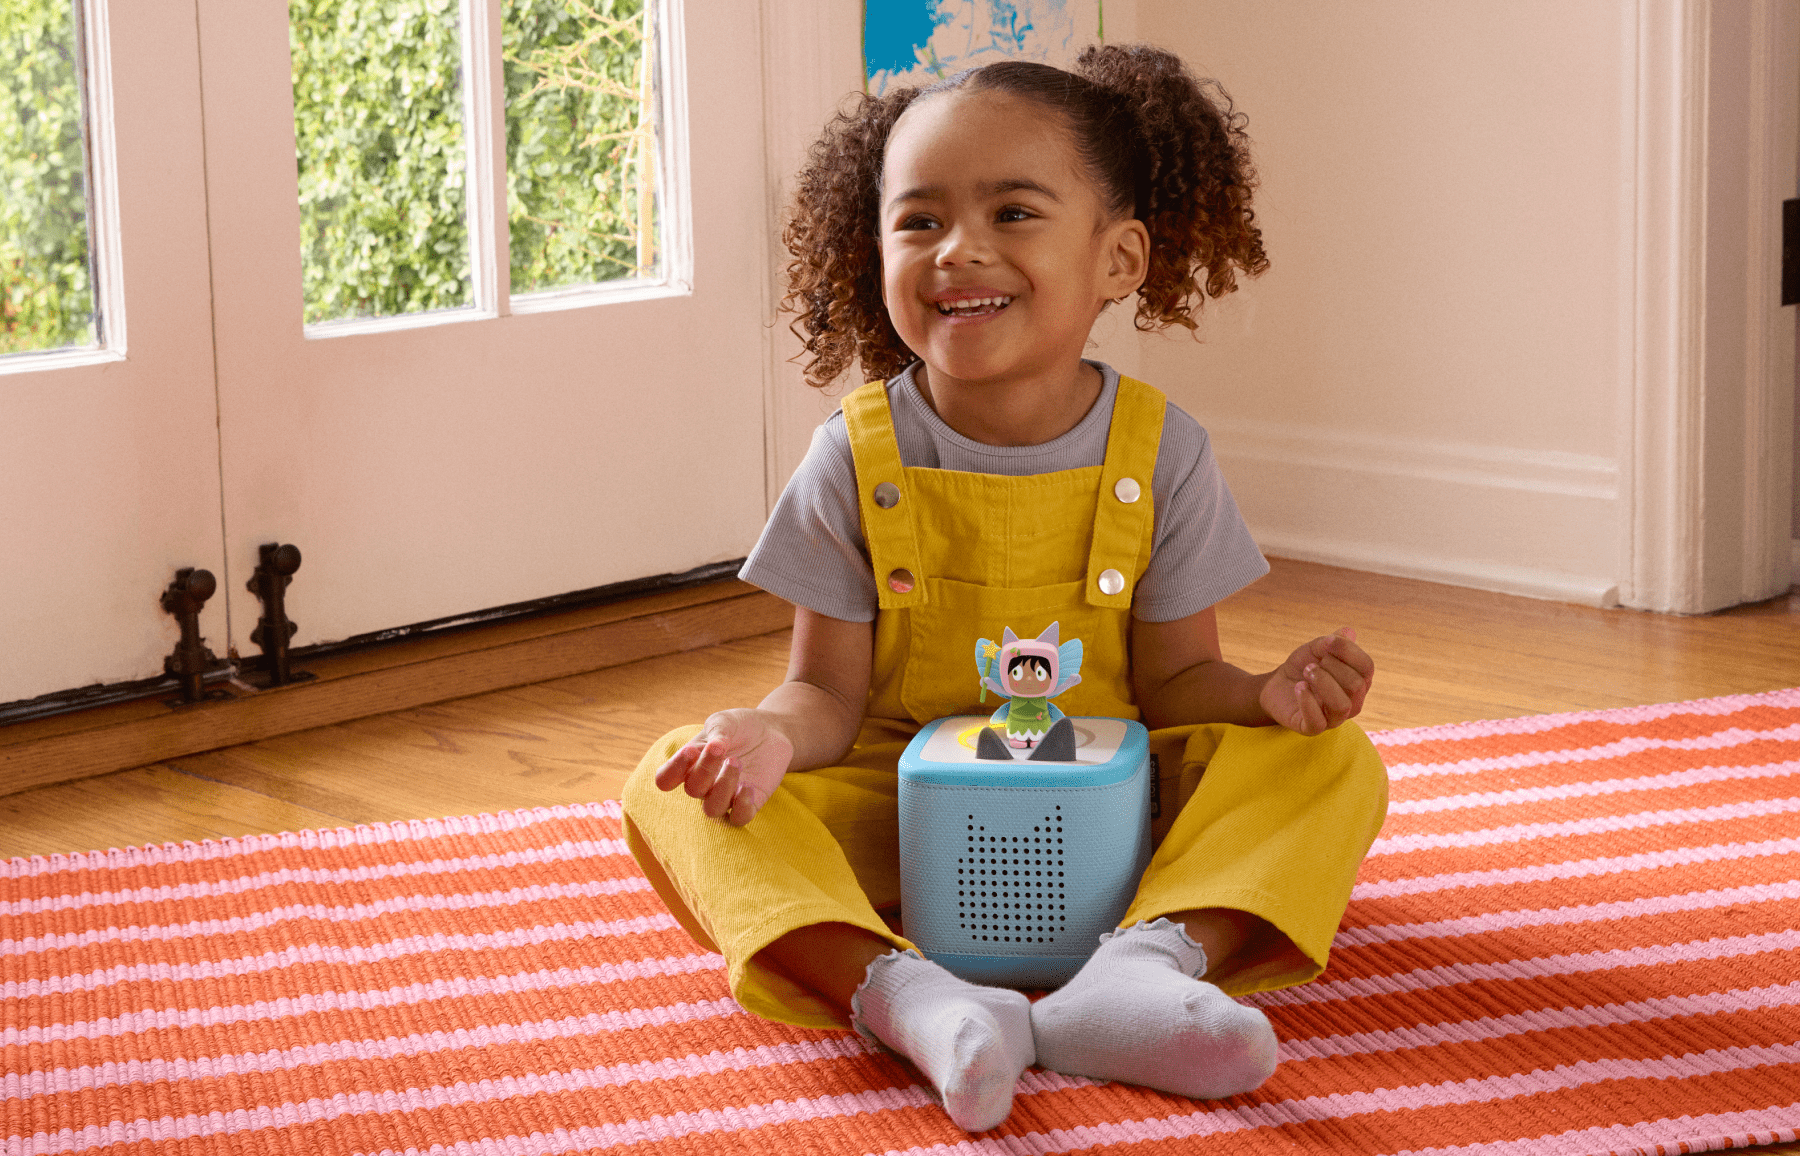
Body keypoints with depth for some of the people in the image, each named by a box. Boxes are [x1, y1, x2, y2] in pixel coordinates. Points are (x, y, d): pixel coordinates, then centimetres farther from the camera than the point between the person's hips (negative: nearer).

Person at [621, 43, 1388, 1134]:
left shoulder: (1160, 452, -6)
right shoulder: (857, 460, -6)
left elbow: (1174, 679, -2)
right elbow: (833, 691, -4)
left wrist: (1267, 694, -25)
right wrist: (772, 732, -28)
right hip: (897, 826, 0)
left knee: (1332, 761, -20)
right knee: (674, 788, -23)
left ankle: (1154, 955, -44)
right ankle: (900, 993, -45)